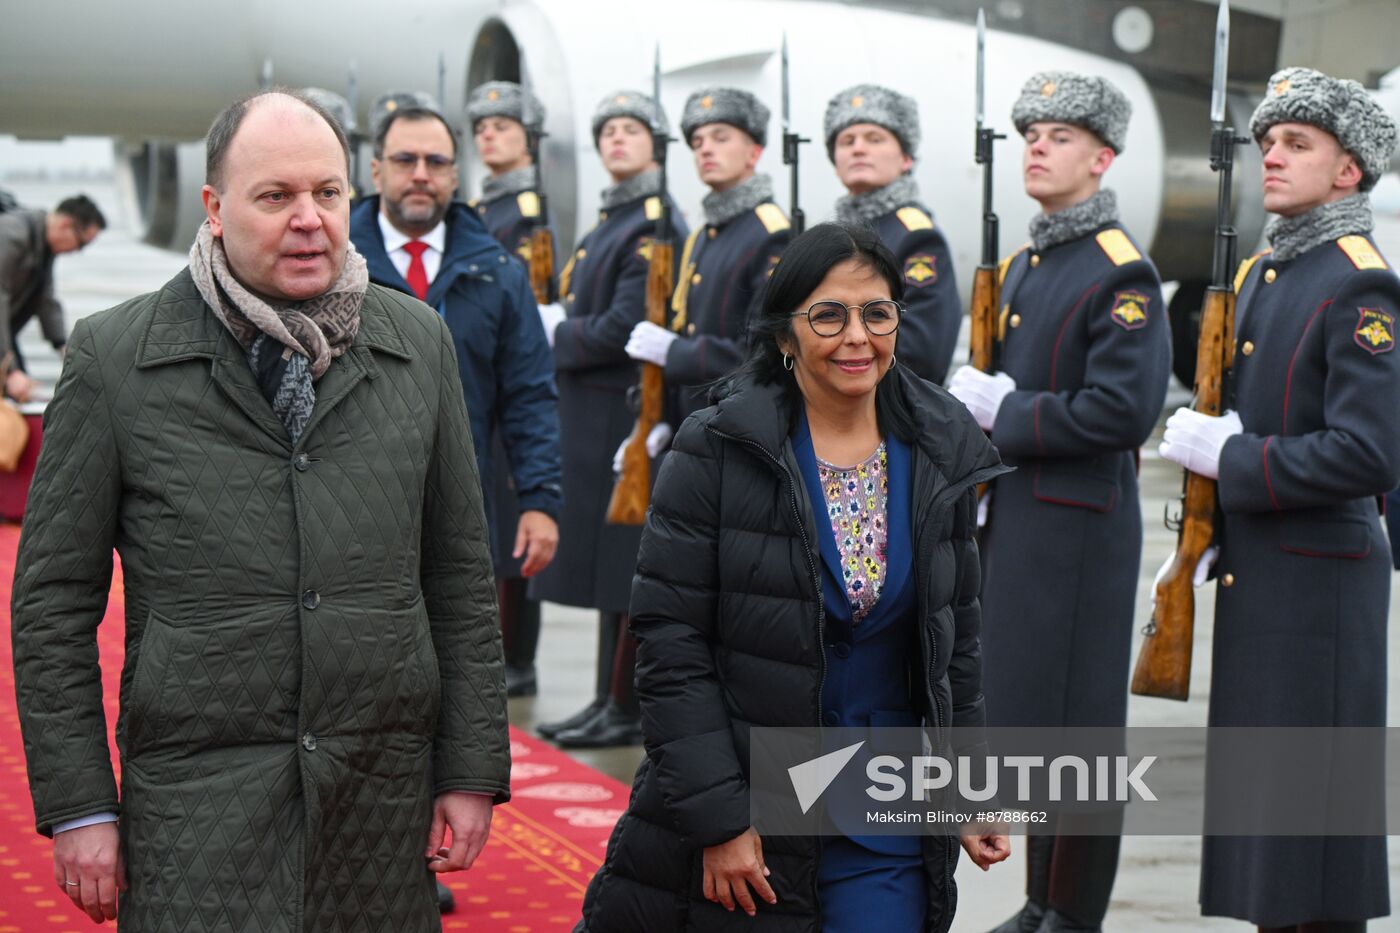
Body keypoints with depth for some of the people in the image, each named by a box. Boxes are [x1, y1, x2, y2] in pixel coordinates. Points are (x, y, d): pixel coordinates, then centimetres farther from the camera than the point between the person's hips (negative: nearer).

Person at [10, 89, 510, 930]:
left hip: (384, 796, 3)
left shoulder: (419, 342, 8)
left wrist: (473, 768, 7)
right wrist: (79, 806, -3)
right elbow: (55, 599, 2)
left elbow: (460, 574, 11)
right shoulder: (114, 357, 0)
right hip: (197, 807, -2)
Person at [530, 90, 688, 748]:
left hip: (629, 416, -9)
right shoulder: (607, 223, 17)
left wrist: (555, 336, -6)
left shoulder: (657, 227, -12)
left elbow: (625, 330, -18)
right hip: (590, 416, 9)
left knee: (628, 567, -5)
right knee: (609, 567, 12)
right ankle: (612, 701, 18)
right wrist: (560, 324, 4)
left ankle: (628, 711, 0)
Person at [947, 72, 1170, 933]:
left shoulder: (1122, 274, -13)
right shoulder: (1024, 265, 14)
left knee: (1077, 727, -1)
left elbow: (1123, 410, -21)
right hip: (1017, 521, 9)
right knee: (1026, 723, 14)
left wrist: (1006, 416, -14)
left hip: (1080, 532, -9)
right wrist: (983, 399, 3)